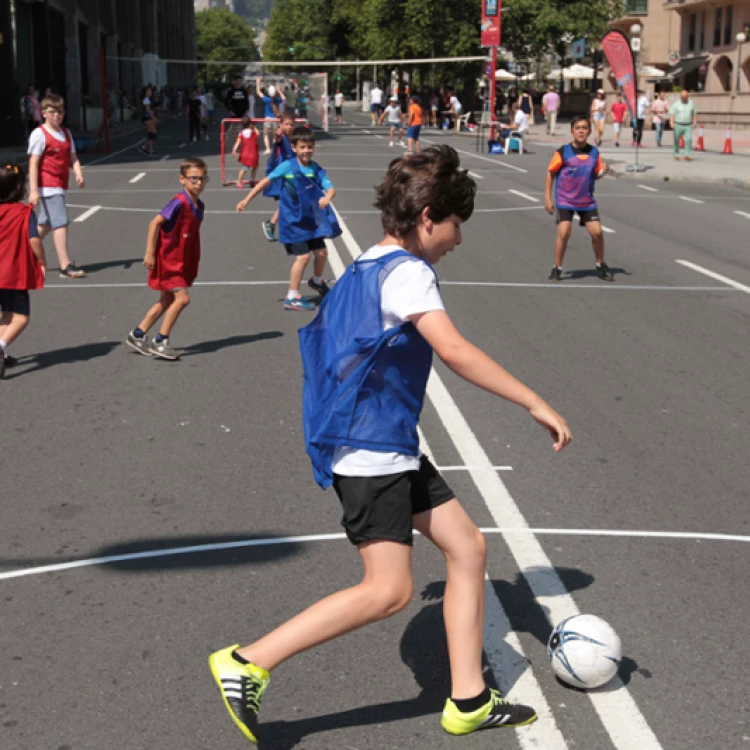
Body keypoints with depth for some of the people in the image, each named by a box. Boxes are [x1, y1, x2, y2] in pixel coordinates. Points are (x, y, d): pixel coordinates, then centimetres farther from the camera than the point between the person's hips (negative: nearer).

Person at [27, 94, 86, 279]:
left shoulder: (66, 133, 13)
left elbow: (72, 157, 10)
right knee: (61, 223, -14)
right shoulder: (39, 134, -9)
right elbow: (33, 163, -12)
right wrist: (33, 190, -18)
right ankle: (66, 266, -14)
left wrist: (79, 173, -11)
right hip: (47, 187, -8)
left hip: (59, 187, 8)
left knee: (45, 225, 17)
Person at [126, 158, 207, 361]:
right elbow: (155, 223, -22)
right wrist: (150, 252, -23)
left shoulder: (198, 205, 4)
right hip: (167, 259, -9)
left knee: (167, 301, 14)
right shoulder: (179, 203, -21)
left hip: (181, 261, 9)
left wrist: (193, 264, 15)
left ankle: (137, 335, 26)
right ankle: (160, 342, -3)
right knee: (182, 298, -13)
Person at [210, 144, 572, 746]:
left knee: (468, 547, 10)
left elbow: (326, 339, 23)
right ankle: (248, 664, -4)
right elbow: (454, 351, -27)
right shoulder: (407, 272, -15)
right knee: (389, 590, -11)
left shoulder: (363, 270, 14)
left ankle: (469, 702, 17)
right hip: (371, 452, -11)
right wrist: (536, 404, -24)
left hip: (394, 451, 11)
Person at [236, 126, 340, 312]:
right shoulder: (287, 166, -13)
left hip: (311, 219, 5)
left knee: (321, 252, 10)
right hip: (293, 220, -5)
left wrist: (327, 197, -38)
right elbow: (266, 181, -7)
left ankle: (317, 281, 41)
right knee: (303, 256, -11)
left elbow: (330, 188, -14)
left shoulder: (317, 170, -4)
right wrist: (247, 200, -8)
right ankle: (292, 298, 0)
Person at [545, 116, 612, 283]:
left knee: (597, 232, -3)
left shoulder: (594, 152, -1)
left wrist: (603, 171, -14)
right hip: (565, 200, -3)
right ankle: (557, 268, 3)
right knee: (564, 232, -15)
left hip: (587, 201, 3)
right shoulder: (563, 152, -10)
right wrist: (548, 198, -4)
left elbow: (595, 175, 9)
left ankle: (601, 265, 18)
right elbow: (551, 173, -2)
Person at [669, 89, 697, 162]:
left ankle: (687, 156, -15)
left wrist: (695, 122, 3)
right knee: (676, 141, 5)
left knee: (689, 140, -14)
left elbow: (694, 114, 15)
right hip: (678, 125, -1)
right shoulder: (676, 104, -2)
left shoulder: (691, 104, 7)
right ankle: (676, 155, 20)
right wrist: (672, 123, -22)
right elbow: (672, 114, -8)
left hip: (688, 126, 1)